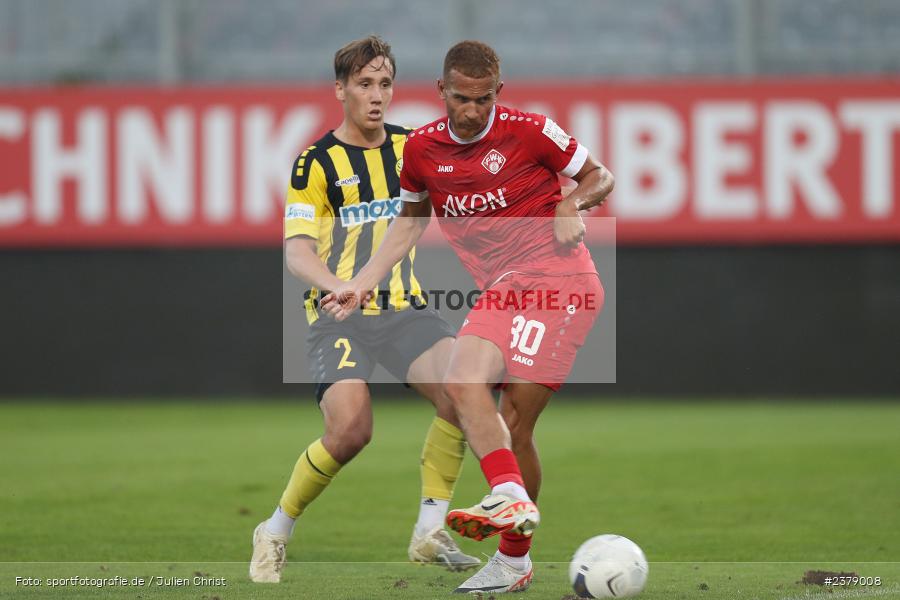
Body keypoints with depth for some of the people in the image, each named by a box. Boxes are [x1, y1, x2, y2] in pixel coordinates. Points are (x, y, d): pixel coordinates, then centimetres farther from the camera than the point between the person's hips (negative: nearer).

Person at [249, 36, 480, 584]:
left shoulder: (411, 147, 9)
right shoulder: (317, 163, -5)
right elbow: (297, 251, -12)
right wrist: (335, 285, -32)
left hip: (403, 308, 4)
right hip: (339, 315, -4)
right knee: (350, 429, -24)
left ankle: (431, 530, -13)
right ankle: (276, 532, 1)